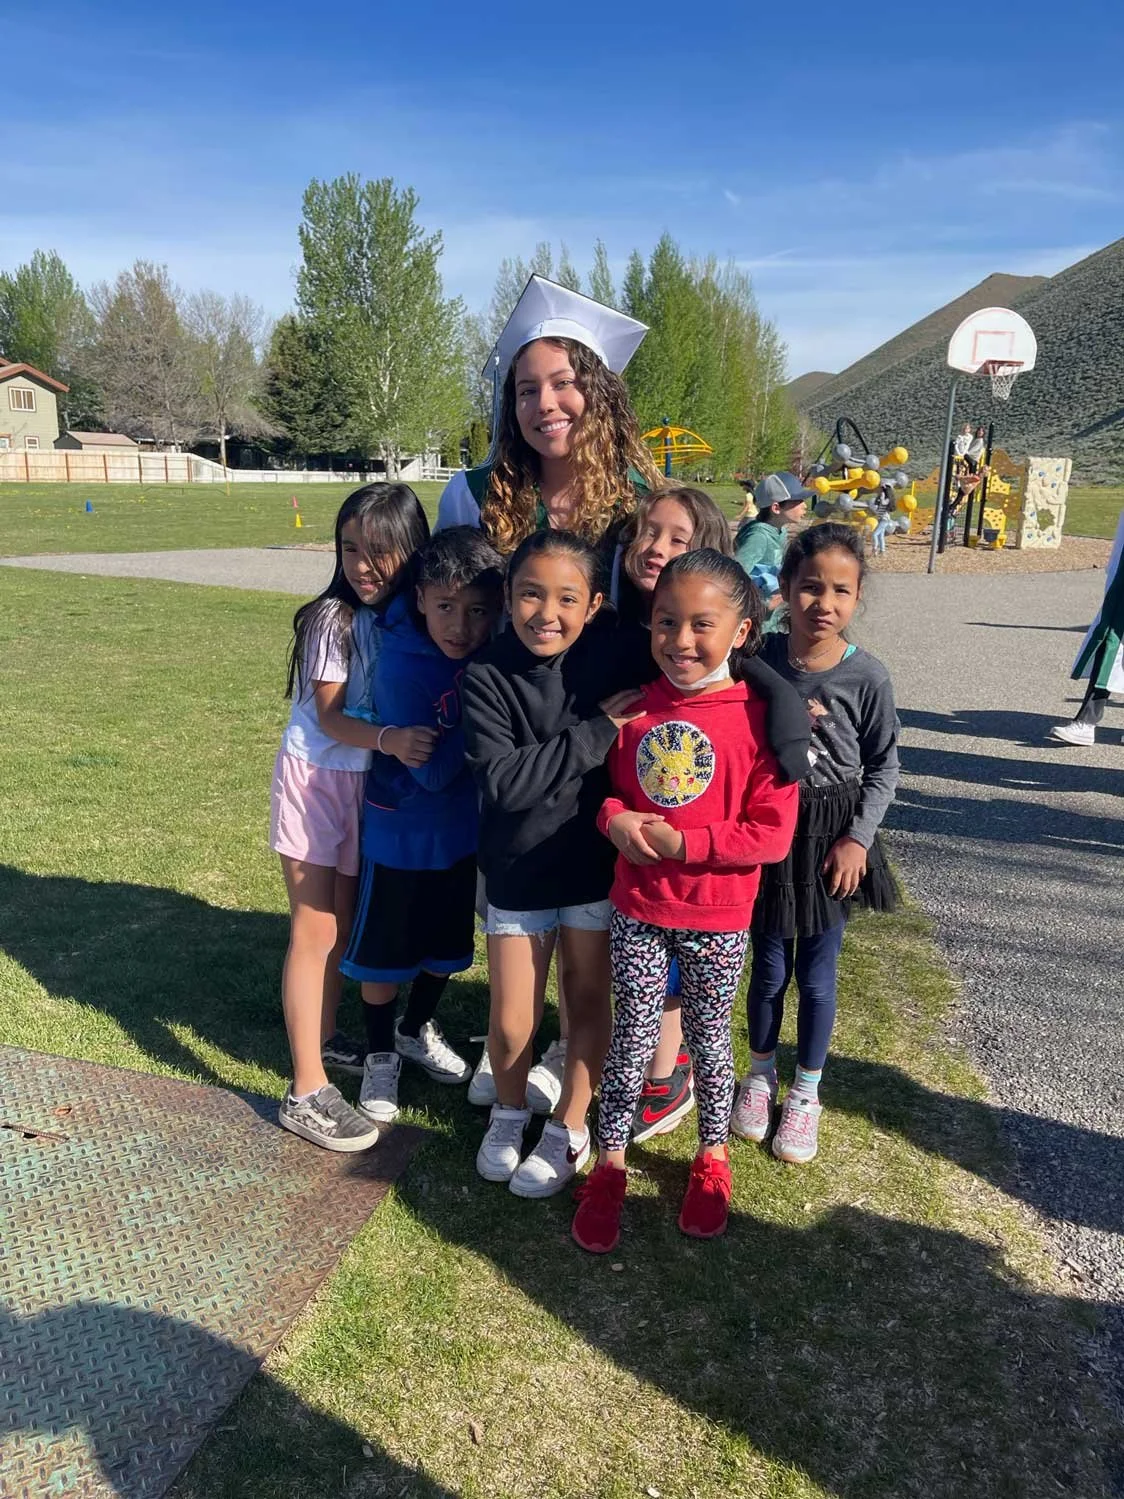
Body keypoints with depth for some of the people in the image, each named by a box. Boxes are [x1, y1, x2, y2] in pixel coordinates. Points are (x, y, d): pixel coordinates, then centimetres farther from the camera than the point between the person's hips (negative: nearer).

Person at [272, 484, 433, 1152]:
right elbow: (329, 715, -17)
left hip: (371, 780, 5)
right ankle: (306, 1093, 2)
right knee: (314, 929, -3)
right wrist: (388, 740, -33)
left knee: (346, 919, 15)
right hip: (316, 776, -5)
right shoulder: (334, 617, -15)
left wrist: (404, 745, -15)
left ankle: (326, 1038, 34)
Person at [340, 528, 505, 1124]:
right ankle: (380, 1055, 37)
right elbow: (433, 769, -26)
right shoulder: (402, 664, -28)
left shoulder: (492, 653, -12)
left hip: (463, 827, 5)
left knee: (448, 945, 22)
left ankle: (417, 1030, 48)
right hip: (403, 832, -5)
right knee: (386, 950, 13)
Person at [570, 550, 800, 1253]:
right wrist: (615, 819, -13)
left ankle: (713, 1156, 41)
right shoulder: (635, 705, -4)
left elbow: (774, 832, -15)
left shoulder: (757, 718, -15)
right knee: (631, 1038, 12)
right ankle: (610, 1166, 31)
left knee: (709, 1037, 17)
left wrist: (683, 843, -21)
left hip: (717, 916, -2)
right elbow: (602, 779, 9)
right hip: (637, 907, 2)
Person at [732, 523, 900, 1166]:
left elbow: (884, 764, -3)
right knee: (770, 967, 14)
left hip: (833, 837, -1)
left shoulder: (867, 677, -12)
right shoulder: (760, 660, -10)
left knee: (817, 974, 10)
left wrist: (858, 836, -8)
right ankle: (761, 1074, 37)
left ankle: (806, 1093, 31)